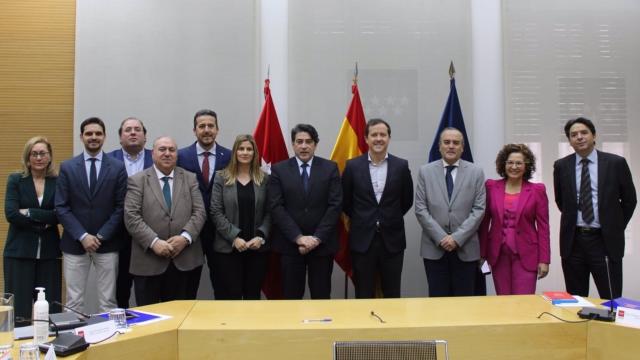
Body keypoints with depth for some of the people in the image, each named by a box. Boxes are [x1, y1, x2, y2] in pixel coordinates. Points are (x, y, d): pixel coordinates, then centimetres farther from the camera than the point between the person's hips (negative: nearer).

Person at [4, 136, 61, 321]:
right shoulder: (15, 180, 3)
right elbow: (11, 214, -9)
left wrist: (30, 213, -13)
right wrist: (43, 222, -10)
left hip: (49, 251, 1)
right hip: (20, 251, -1)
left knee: (49, 307, 3)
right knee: (19, 306, 2)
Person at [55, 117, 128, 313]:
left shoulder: (117, 167, 1)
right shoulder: (67, 167, 4)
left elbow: (120, 207, -2)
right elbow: (61, 207, -1)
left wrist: (101, 236, -10)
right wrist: (82, 236, -11)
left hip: (107, 244, 0)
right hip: (74, 244, 1)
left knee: (107, 301, 5)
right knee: (74, 301, 6)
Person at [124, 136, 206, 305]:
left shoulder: (190, 179, 10)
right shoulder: (137, 181, 2)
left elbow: (199, 212, 3)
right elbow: (131, 217, -7)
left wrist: (185, 237, -12)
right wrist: (154, 242, -17)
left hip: (183, 260, 2)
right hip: (148, 261, -2)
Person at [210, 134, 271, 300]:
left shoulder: (264, 179, 7)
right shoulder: (221, 177, 2)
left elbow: (269, 212, 4)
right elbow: (216, 212, -4)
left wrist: (261, 236, -11)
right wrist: (234, 237, -13)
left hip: (258, 248, 2)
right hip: (227, 248, -1)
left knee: (253, 295, 8)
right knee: (230, 296, 0)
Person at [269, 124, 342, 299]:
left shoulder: (330, 168, 2)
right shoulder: (279, 170, 2)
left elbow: (335, 205, -4)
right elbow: (276, 207, -5)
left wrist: (317, 238, -12)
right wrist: (299, 237, -13)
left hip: (322, 243, 0)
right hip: (290, 244, 0)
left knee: (321, 296, 8)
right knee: (291, 296, 8)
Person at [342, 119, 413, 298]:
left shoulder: (401, 166, -1)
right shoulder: (353, 166, -2)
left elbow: (407, 200, 10)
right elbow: (345, 201, 8)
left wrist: (391, 219, 10)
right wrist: (361, 220, 10)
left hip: (392, 239, 1)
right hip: (362, 239, 0)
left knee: (392, 294, 10)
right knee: (363, 295, 9)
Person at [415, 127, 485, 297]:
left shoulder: (476, 172, 3)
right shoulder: (425, 171, 3)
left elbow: (479, 209, -3)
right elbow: (420, 209, -1)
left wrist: (457, 238, -12)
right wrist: (441, 237, -10)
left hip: (465, 248, 0)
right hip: (434, 248, 0)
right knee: (438, 299, 5)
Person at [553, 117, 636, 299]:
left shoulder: (616, 163, -3)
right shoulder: (561, 166, 2)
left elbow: (629, 200, 6)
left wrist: (616, 227, 7)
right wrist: (574, 221, 12)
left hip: (605, 240, -2)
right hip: (573, 240, 2)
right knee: (575, 301, 10)